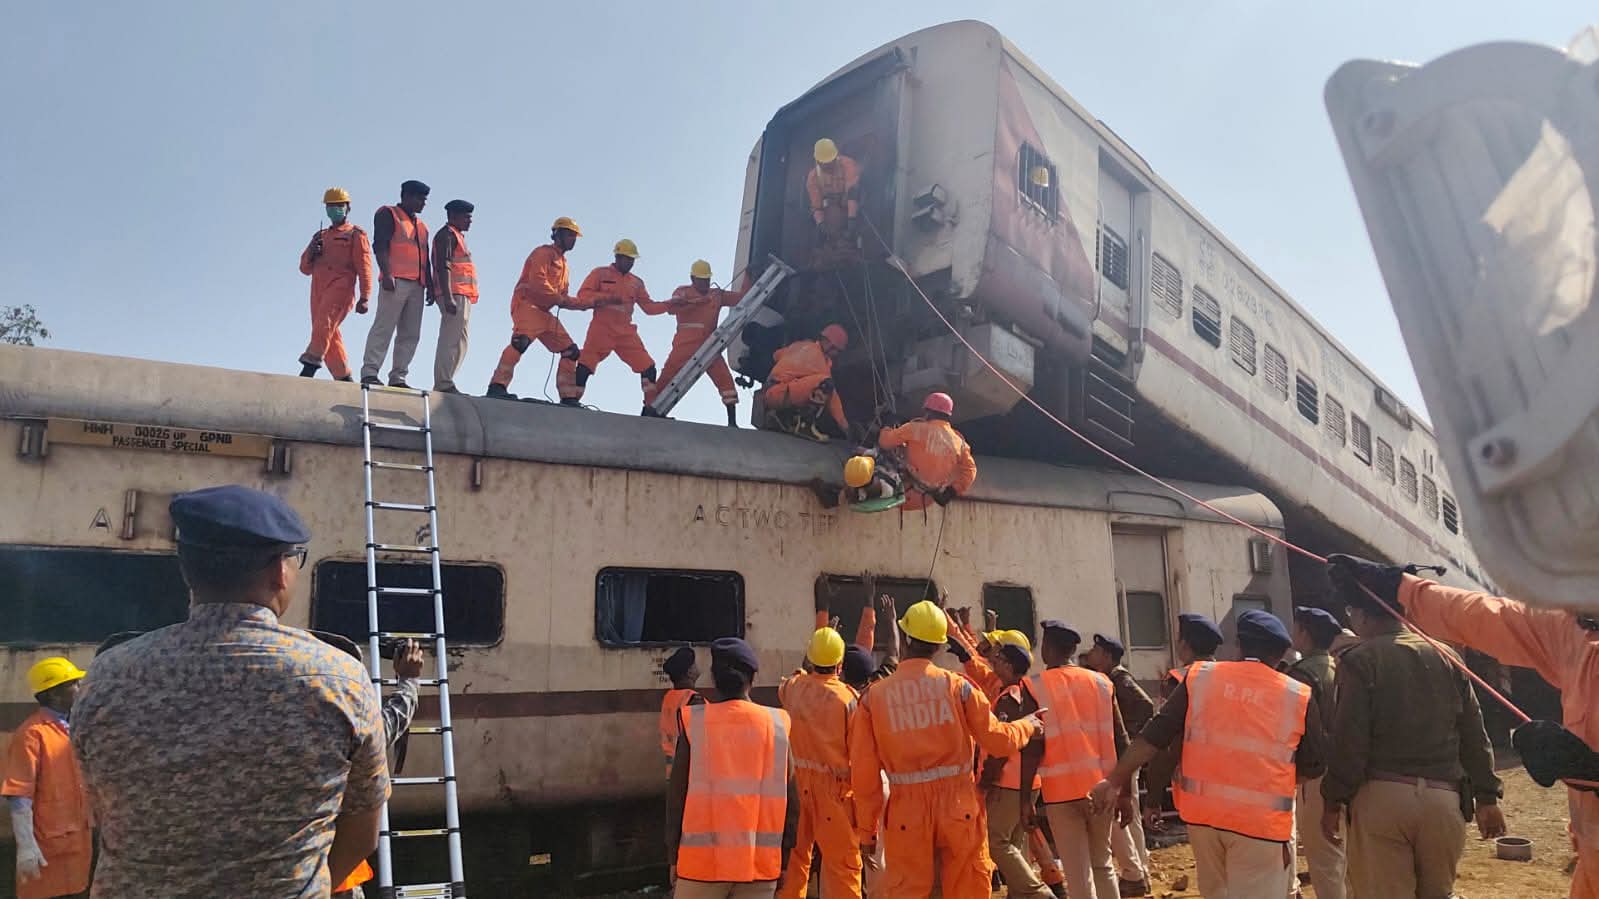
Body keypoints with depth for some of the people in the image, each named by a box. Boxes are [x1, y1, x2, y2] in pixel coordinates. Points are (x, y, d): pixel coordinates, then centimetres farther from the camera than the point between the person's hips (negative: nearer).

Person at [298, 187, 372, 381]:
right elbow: (305, 268, 25)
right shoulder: (321, 235, 26)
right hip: (318, 289, 6)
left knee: (324, 323, -25)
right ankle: (344, 377, 6)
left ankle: (310, 366, -36)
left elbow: (364, 268, 2)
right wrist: (311, 251, 2)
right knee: (330, 335, 1)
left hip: (340, 286, -6)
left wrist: (364, 297, -10)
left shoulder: (356, 235, 11)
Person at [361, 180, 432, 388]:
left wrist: (430, 285, 16)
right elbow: (380, 245, -7)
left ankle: (398, 377, 1)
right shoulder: (388, 214, 6)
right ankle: (369, 371, -15)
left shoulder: (421, 226, 28)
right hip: (395, 281, -7)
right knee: (384, 326, -13)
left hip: (417, 285, 7)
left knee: (411, 334, 1)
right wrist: (386, 274, -20)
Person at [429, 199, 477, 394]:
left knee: (459, 343, 10)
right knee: (450, 341, -13)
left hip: (462, 296, 10)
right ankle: (444, 384, -16)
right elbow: (443, 267, -15)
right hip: (454, 295, -10)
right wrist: (448, 298, -24)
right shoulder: (446, 235, -4)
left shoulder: (457, 236, 25)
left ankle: (445, 383, 12)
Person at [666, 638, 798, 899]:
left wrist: (673, 856, 8)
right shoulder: (775, 725, -2)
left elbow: (676, 796, -2)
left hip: (702, 860, -1)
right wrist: (783, 860, 11)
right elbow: (791, 801, 1)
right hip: (760, 862, 1)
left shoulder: (694, 724, -5)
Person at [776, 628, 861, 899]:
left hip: (797, 782, 5)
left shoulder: (791, 688, -4)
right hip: (834, 786, -5)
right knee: (842, 862, 3)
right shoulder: (847, 698, -16)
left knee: (795, 854, 17)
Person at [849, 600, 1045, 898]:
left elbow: (864, 772, -2)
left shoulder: (874, 696, -4)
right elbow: (997, 740, -1)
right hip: (958, 805, 0)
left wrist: (866, 829, 8)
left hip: (907, 810, 0)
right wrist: (1028, 725, 21)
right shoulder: (957, 685, -5)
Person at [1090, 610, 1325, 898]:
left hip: (1202, 811, 3)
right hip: (1261, 819, -3)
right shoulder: (1299, 696, -1)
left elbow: (1154, 735, 0)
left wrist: (1115, 780, 6)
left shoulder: (1199, 676, 2)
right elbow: (1311, 767, 8)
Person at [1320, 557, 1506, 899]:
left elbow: (1349, 739, -10)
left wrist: (1334, 800, -3)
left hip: (1381, 796, -5)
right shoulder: (1446, 657, 9)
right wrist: (1487, 797, 15)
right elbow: (1474, 736, 10)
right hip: (1443, 796, 5)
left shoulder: (1360, 660, -7)